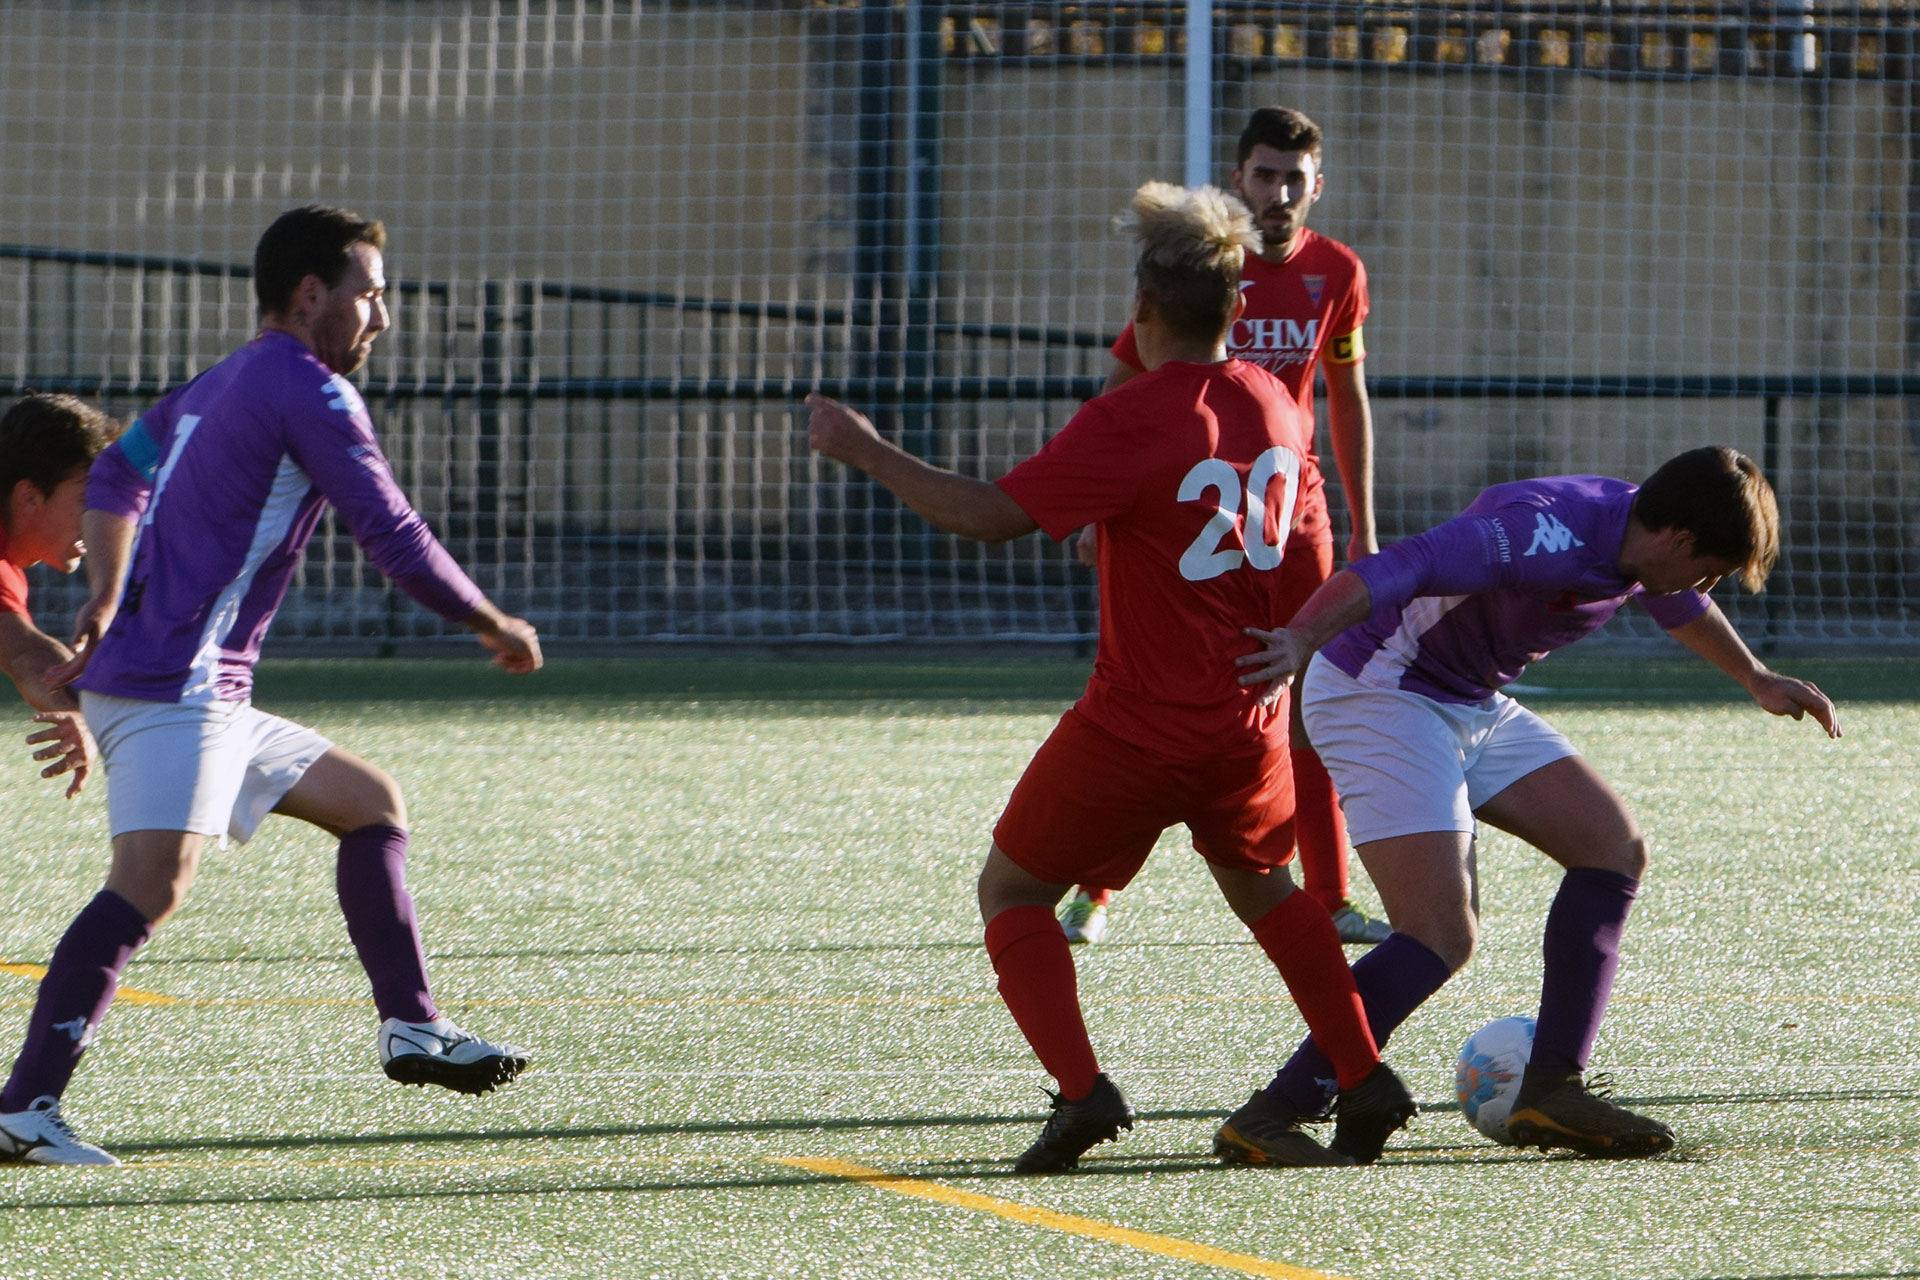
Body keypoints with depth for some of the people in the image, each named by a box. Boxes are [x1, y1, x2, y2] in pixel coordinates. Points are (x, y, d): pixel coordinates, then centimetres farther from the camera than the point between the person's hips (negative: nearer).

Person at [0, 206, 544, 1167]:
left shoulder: (214, 389, 20)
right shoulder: (310, 392, -8)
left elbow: (114, 479, 36)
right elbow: (396, 543, -11)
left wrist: (106, 605, 29)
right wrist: (497, 628, 2)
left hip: (206, 700, 10)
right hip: (172, 687, -10)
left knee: (372, 802, 18)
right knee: (152, 882, -24)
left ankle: (411, 1029, 17)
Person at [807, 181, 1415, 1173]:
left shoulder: (1128, 423, -18)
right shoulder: (1273, 404, 2)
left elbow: (991, 515, -19)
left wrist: (867, 452, -10)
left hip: (1136, 728, -6)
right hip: (1250, 720, 6)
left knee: (1012, 892, 10)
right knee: (1263, 888, 30)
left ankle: (1083, 1090, -9)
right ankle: (1365, 1083, 19)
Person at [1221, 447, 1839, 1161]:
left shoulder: (1640, 540, 0)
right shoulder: (1546, 534, -30)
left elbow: (1683, 608, 26)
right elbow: (1390, 572, -42)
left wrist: (1757, 680, 40)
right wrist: (1300, 640, -57)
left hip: (1475, 704, 10)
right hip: (1378, 695, -10)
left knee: (1614, 849, 4)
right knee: (1441, 936, -20)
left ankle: (1551, 1091, 2)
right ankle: (1271, 1117, -17)